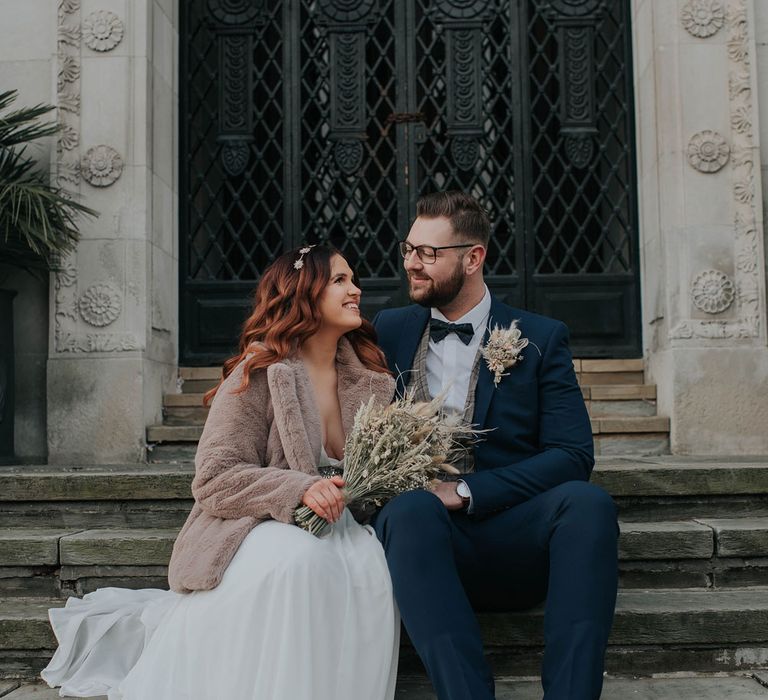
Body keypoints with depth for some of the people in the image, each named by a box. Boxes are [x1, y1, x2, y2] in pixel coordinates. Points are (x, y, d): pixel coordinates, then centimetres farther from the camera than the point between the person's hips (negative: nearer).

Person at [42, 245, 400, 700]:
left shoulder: (370, 377, 8)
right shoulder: (259, 373, -9)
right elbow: (214, 478, -12)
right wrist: (298, 489, -25)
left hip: (334, 524, 5)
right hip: (258, 524, -5)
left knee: (373, 568, -28)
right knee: (299, 560, -38)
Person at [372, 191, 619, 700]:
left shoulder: (540, 339, 7)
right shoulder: (388, 331, 13)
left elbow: (573, 457, -2)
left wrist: (467, 491, -14)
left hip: (513, 539, 0)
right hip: (422, 531, 0)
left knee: (586, 501, -30)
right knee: (410, 510, -34)